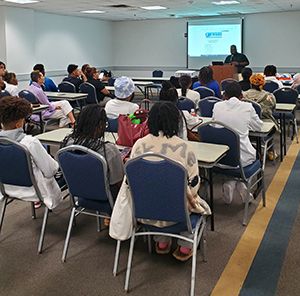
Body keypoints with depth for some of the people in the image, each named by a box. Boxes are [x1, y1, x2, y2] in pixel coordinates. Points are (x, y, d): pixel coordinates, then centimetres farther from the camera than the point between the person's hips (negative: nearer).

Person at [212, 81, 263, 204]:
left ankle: (229, 184, 17)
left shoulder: (217, 106, 0)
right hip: (242, 157, -1)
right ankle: (241, 186, 21)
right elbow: (258, 126, 12)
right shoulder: (247, 107, -5)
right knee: (254, 152, 32)